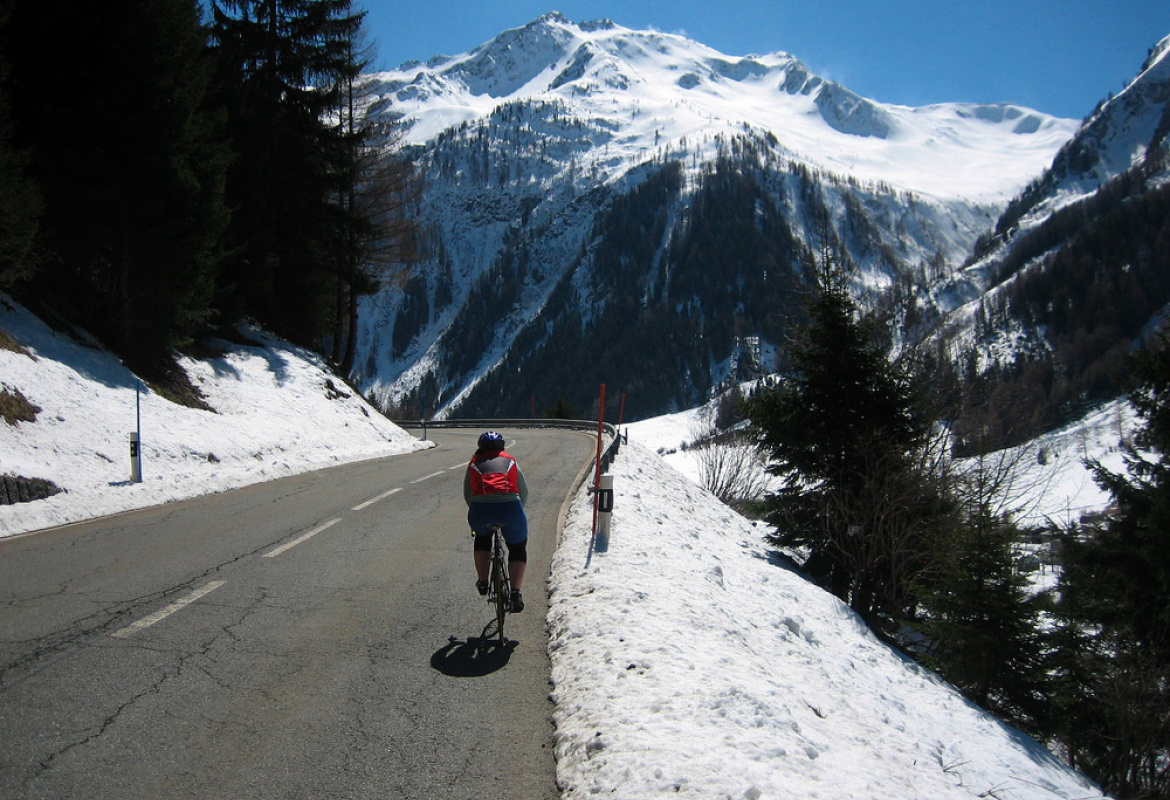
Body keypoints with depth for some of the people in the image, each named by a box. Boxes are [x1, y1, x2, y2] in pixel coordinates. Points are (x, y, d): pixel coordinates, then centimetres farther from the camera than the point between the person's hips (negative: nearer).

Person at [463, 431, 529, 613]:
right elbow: (524, 492, 26)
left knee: (482, 538, 34)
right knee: (518, 547, 23)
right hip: (510, 508, 0)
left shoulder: (474, 463, 23)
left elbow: (467, 494, 25)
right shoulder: (511, 462, 24)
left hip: (481, 510, 0)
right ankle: (515, 592, 8)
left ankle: (482, 582, 33)